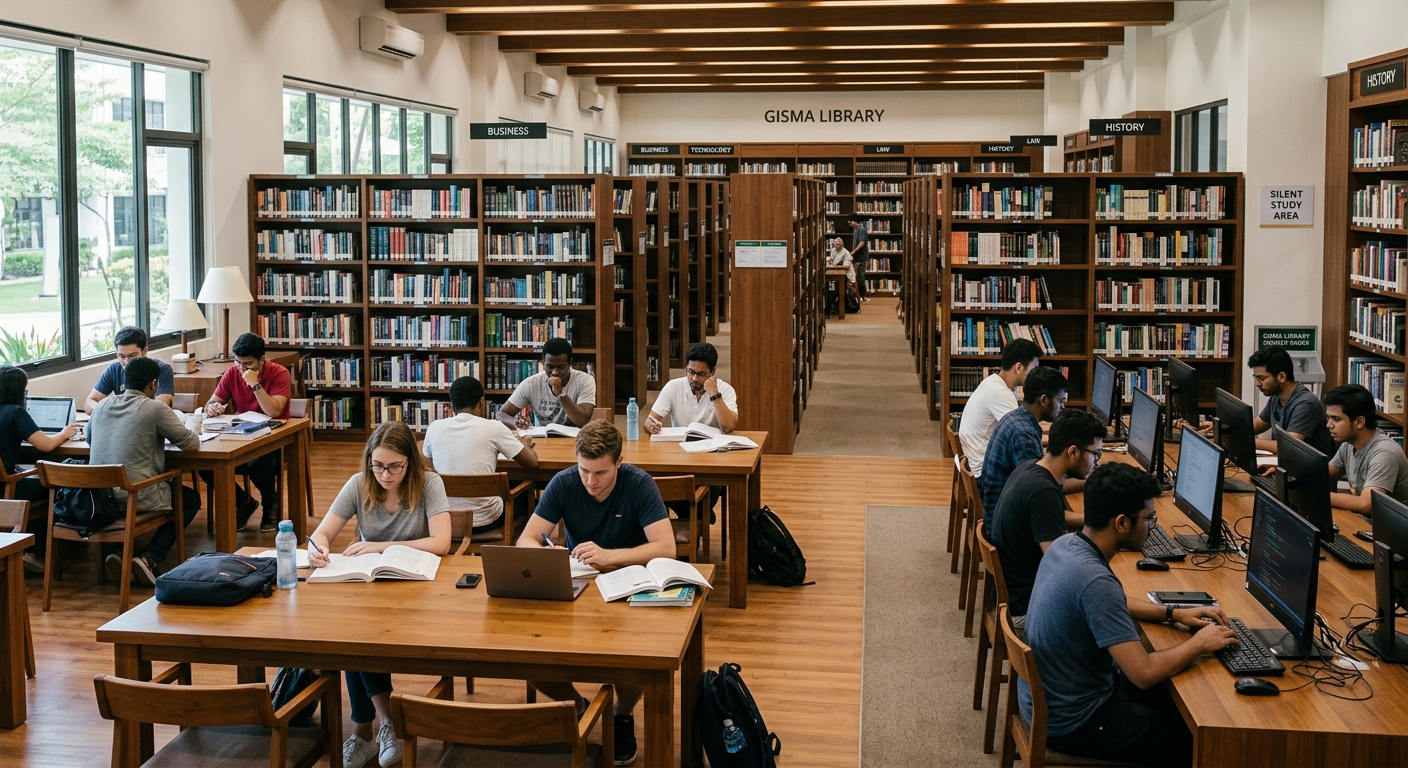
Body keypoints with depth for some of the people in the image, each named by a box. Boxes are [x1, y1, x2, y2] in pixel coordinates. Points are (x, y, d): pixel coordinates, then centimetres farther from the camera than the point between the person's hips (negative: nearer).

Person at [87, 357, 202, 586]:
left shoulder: (102, 406, 8)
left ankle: (115, 550, 16)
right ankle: (150, 557, 4)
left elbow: (88, 437, 28)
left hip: (99, 497, 6)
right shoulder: (155, 409, -10)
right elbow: (191, 443, -9)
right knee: (191, 500, 21)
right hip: (137, 497, -6)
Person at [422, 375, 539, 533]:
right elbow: (531, 462, -6)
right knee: (523, 497, 29)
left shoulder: (434, 428, -3)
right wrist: (525, 444, 17)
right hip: (484, 520, -4)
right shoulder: (493, 428, -13)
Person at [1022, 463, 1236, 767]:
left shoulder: (1065, 544, -3)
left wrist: (1174, 613, 9)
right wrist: (1200, 643, -14)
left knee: (1174, 700, 23)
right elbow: (1144, 673, -30)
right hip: (1072, 724, -9)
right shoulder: (1095, 580, -31)